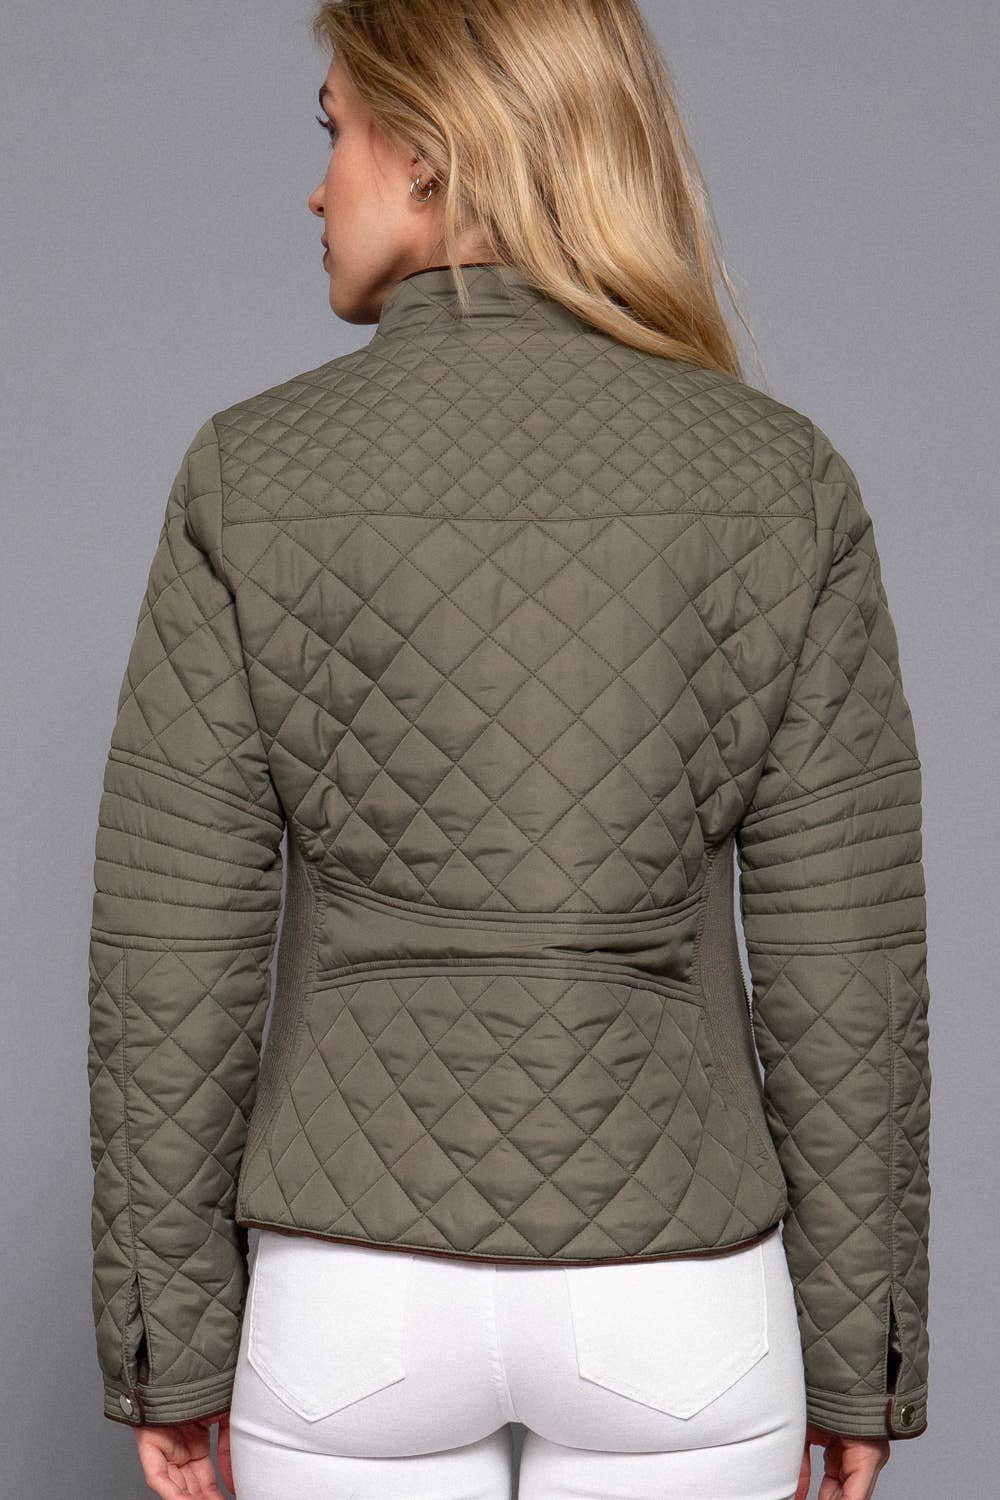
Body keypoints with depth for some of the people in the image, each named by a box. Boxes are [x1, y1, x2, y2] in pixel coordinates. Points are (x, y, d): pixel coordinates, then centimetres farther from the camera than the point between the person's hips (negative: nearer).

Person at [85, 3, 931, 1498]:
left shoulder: (249, 477, -9)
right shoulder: (781, 478, -8)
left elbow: (173, 955, -8)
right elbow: (843, 955, -7)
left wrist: (170, 1340, 4)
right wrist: (859, 1344, 5)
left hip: (356, 1293, 0)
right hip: (671, 1297, 1)